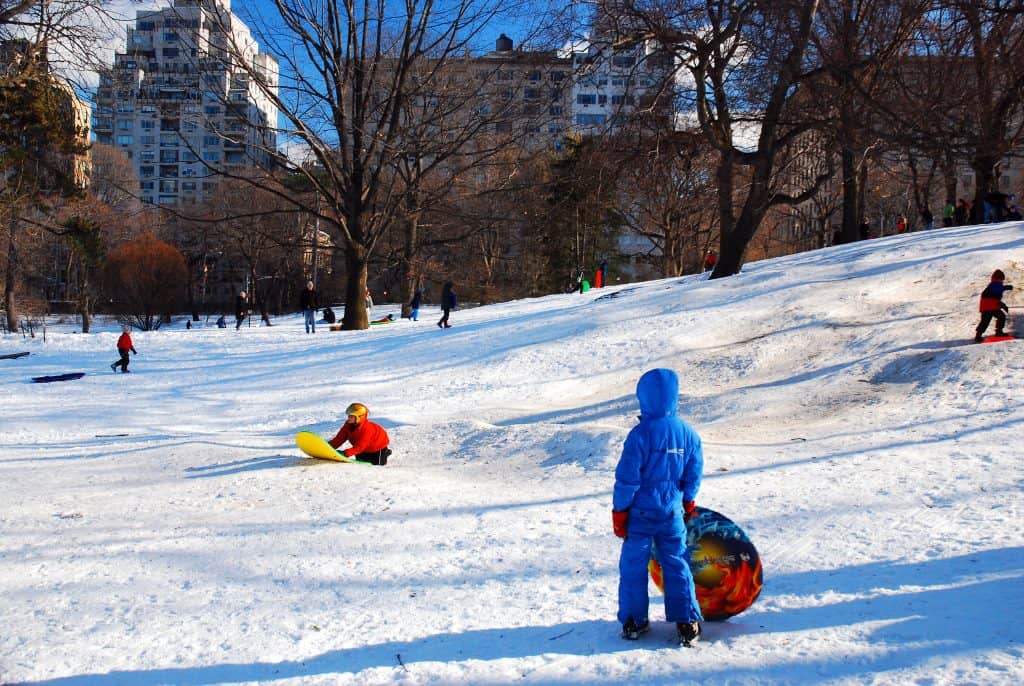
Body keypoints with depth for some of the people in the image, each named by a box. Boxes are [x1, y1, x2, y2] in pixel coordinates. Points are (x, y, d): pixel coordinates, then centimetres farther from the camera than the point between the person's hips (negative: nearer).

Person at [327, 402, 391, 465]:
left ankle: (385, 453, 26)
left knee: (377, 464, -1)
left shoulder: (367, 428, -42)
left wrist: (346, 453, -61)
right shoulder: (348, 425, -18)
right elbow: (339, 439, -20)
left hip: (378, 446, -7)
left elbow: (360, 446, -48)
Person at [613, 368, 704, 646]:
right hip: (672, 512, 4)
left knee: (633, 566, 10)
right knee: (676, 565, 14)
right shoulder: (688, 434, -3)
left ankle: (634, 621, 17)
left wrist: (619, 511, -4)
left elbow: (627, 477, -14)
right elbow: (694, 475, 7)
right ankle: (687, 621, 15)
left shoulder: (640, 434, -18)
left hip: (641, 512, -4)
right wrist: (688, 504, 22)